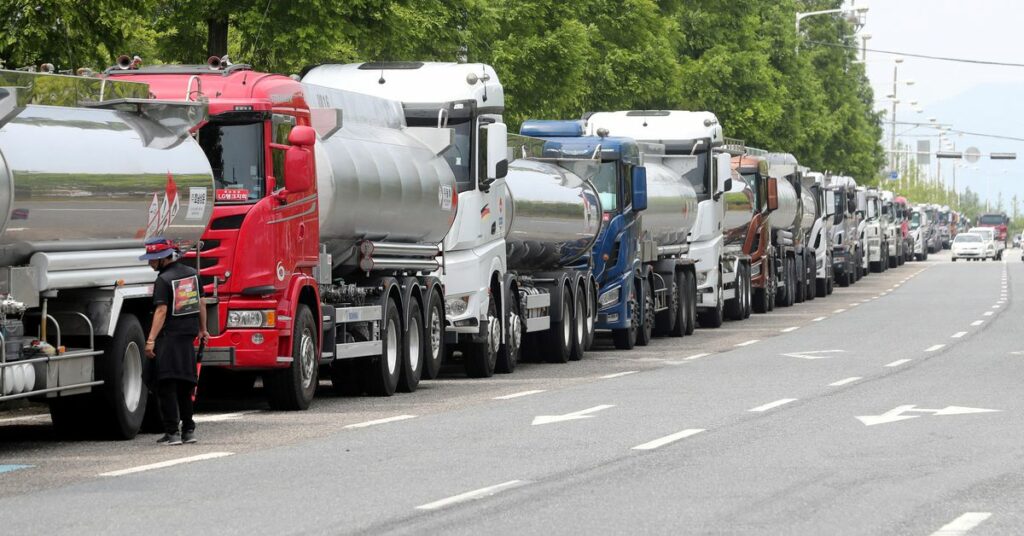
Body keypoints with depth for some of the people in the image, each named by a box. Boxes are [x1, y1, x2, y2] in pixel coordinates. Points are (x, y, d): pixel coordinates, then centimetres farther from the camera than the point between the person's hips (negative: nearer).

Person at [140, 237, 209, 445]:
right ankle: (188, 430, 16)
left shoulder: (164, 280, -12)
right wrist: (202, 330, 27)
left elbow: (161, 311, -19)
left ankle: (172, 432, -9)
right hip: (189, 335, 7)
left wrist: (151, 340, -21)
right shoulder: (192, 273, 9)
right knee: (184, 386, 15)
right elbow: (201, 304, 16)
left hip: (169, 337, -7)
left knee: (167, 386, -4)